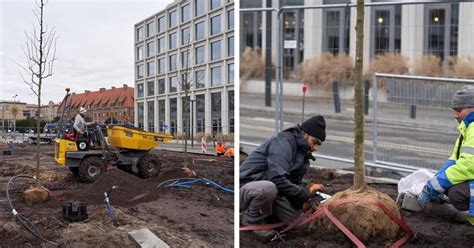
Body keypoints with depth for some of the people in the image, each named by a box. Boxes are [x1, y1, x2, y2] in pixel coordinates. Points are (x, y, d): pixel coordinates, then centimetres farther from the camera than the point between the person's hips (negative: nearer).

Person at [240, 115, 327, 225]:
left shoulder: (303, 153, 11)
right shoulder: (283, 141, -19)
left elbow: (296, 183, 11)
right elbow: (277, 179, -30)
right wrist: (306, 192, -21)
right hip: (247, 186, -9)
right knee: (268, 188, -41)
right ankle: (251, 222, -13)